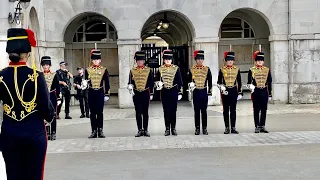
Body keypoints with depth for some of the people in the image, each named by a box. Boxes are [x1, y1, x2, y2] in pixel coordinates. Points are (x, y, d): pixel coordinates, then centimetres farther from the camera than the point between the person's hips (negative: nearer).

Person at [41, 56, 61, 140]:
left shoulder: (54, 75, 0)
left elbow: (57, 88, 0)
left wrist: (58, 99, -5)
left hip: (52, 97, -2)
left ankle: (53, 133, 8)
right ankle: (47, 132, 11)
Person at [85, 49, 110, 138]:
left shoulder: (104, 70, 4)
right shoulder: (87, 70, 6)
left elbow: (107, 83, 4)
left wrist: (107, 94, 0)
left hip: (100, 93, -1)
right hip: (91, 93, 1)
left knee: (100, 112, 0)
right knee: (92, 113, 3)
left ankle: (100, 131, 5)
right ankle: (94, 131, 9)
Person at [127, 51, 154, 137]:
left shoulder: (148, 70, 3)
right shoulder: (132, 71, 5)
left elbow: (151, 83, 5)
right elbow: (130, 82, 4)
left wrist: (151, 94, 3)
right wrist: (130, 86, -18)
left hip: (145, 93, -1)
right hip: (136, 94, 1)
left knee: (145, 113, 4)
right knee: (138, 113, 4)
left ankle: (145, 130, 11)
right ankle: (140, 130, 10)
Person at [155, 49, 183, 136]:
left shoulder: (176, 69, 1)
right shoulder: (160, 69, 4)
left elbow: (180, 82, 3)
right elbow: (157, 80, 14)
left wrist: (180, 92, -1)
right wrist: (158, 84, -9)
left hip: (173, 92, -1)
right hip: (164, 92, 1)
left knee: (173, 110, 3)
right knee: (166, 111, 4)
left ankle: (173, 128, 10)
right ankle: (167, 128, 10)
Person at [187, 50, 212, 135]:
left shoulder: (207, 69, 3)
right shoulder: (192, 69, 3)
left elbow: (210, 81, 5)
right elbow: (189, 80, 9)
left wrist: (209, 92, 1)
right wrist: (190, 86, -12)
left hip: (204, 92, 0)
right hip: (196, 92, 0)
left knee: (204, 111, 4)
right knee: (196, 111, 3)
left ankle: (204, 128, 11)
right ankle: (197, 128, 10)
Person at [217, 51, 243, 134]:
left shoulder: (237, 69, 5)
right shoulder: (222, 69, 1)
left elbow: (239, 82, 8)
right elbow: (219, 82, 2)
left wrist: (240, 93, 5)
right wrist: (221, 88, -16)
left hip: (234, 91, 1)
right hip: (225, 91, -1)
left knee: (233, 110, 3)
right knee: (226, 110, 3)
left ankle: (233, 127, 8)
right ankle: (227, 128, 10)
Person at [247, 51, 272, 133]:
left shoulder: (267, 70, 8)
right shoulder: (251, 70, 1)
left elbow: (269, 83, 9)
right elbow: (249, 82, -1)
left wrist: (270, 94, 7)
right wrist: (250, 86, -25)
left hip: (264, 92, 2)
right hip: (256, 92, -2)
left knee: (264, 110, 4)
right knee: (256, 110, 1)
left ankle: (262, 126, 11)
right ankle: (257, 127, 8)